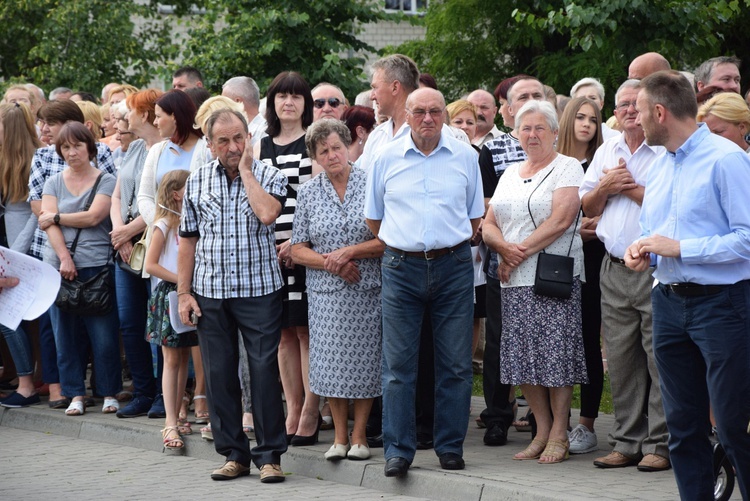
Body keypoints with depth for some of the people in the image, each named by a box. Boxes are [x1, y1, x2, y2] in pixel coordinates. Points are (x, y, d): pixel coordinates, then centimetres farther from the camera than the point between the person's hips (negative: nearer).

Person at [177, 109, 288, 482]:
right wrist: (183, 292, 6)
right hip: (210, 293, 3)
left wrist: (246, 171, -12)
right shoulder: (197, 182, 8)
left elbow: (267, 214, -22)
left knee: (264, 370, -4)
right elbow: (188, 240, 11)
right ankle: (234, 454, 14)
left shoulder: (268, 175, -1)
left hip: (259, 288, -3)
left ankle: (270, 454, 4)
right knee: (218, 374, 5)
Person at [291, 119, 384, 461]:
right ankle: (340, 435, 13)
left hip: (367, 289, -2)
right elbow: (298, 250, 5)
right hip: (326, 291, 2)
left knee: (364, 359, 1)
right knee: (332, 362, 1)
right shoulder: (308, 193, 6)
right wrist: (330, 262, -12)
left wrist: (350, 252, -15)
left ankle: (359, 435, 12)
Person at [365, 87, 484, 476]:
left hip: (453, 267, 0)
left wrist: (451, 244, 7)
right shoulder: (386, 159, 5)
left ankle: (451, 448, 12)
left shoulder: (464, 157, 7)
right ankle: (398, 450, 4)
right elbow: (373, 218, 13)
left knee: (455, 364, 3)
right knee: (397, 364, -1)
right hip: (401, 268, 0)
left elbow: (476, 216, 14)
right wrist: (401, 245, 8)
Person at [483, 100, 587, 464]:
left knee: (556, 354, -6)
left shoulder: (567, 167, 0)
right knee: (523, 356, 5)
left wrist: (522, 251, -13)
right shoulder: (509, 174, 19)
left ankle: (558, 435, 0)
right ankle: (542, 431, 13)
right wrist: (505, 248, -8)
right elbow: (489, 225, 14)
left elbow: (561, 219, -13)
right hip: (514, 282, 6)